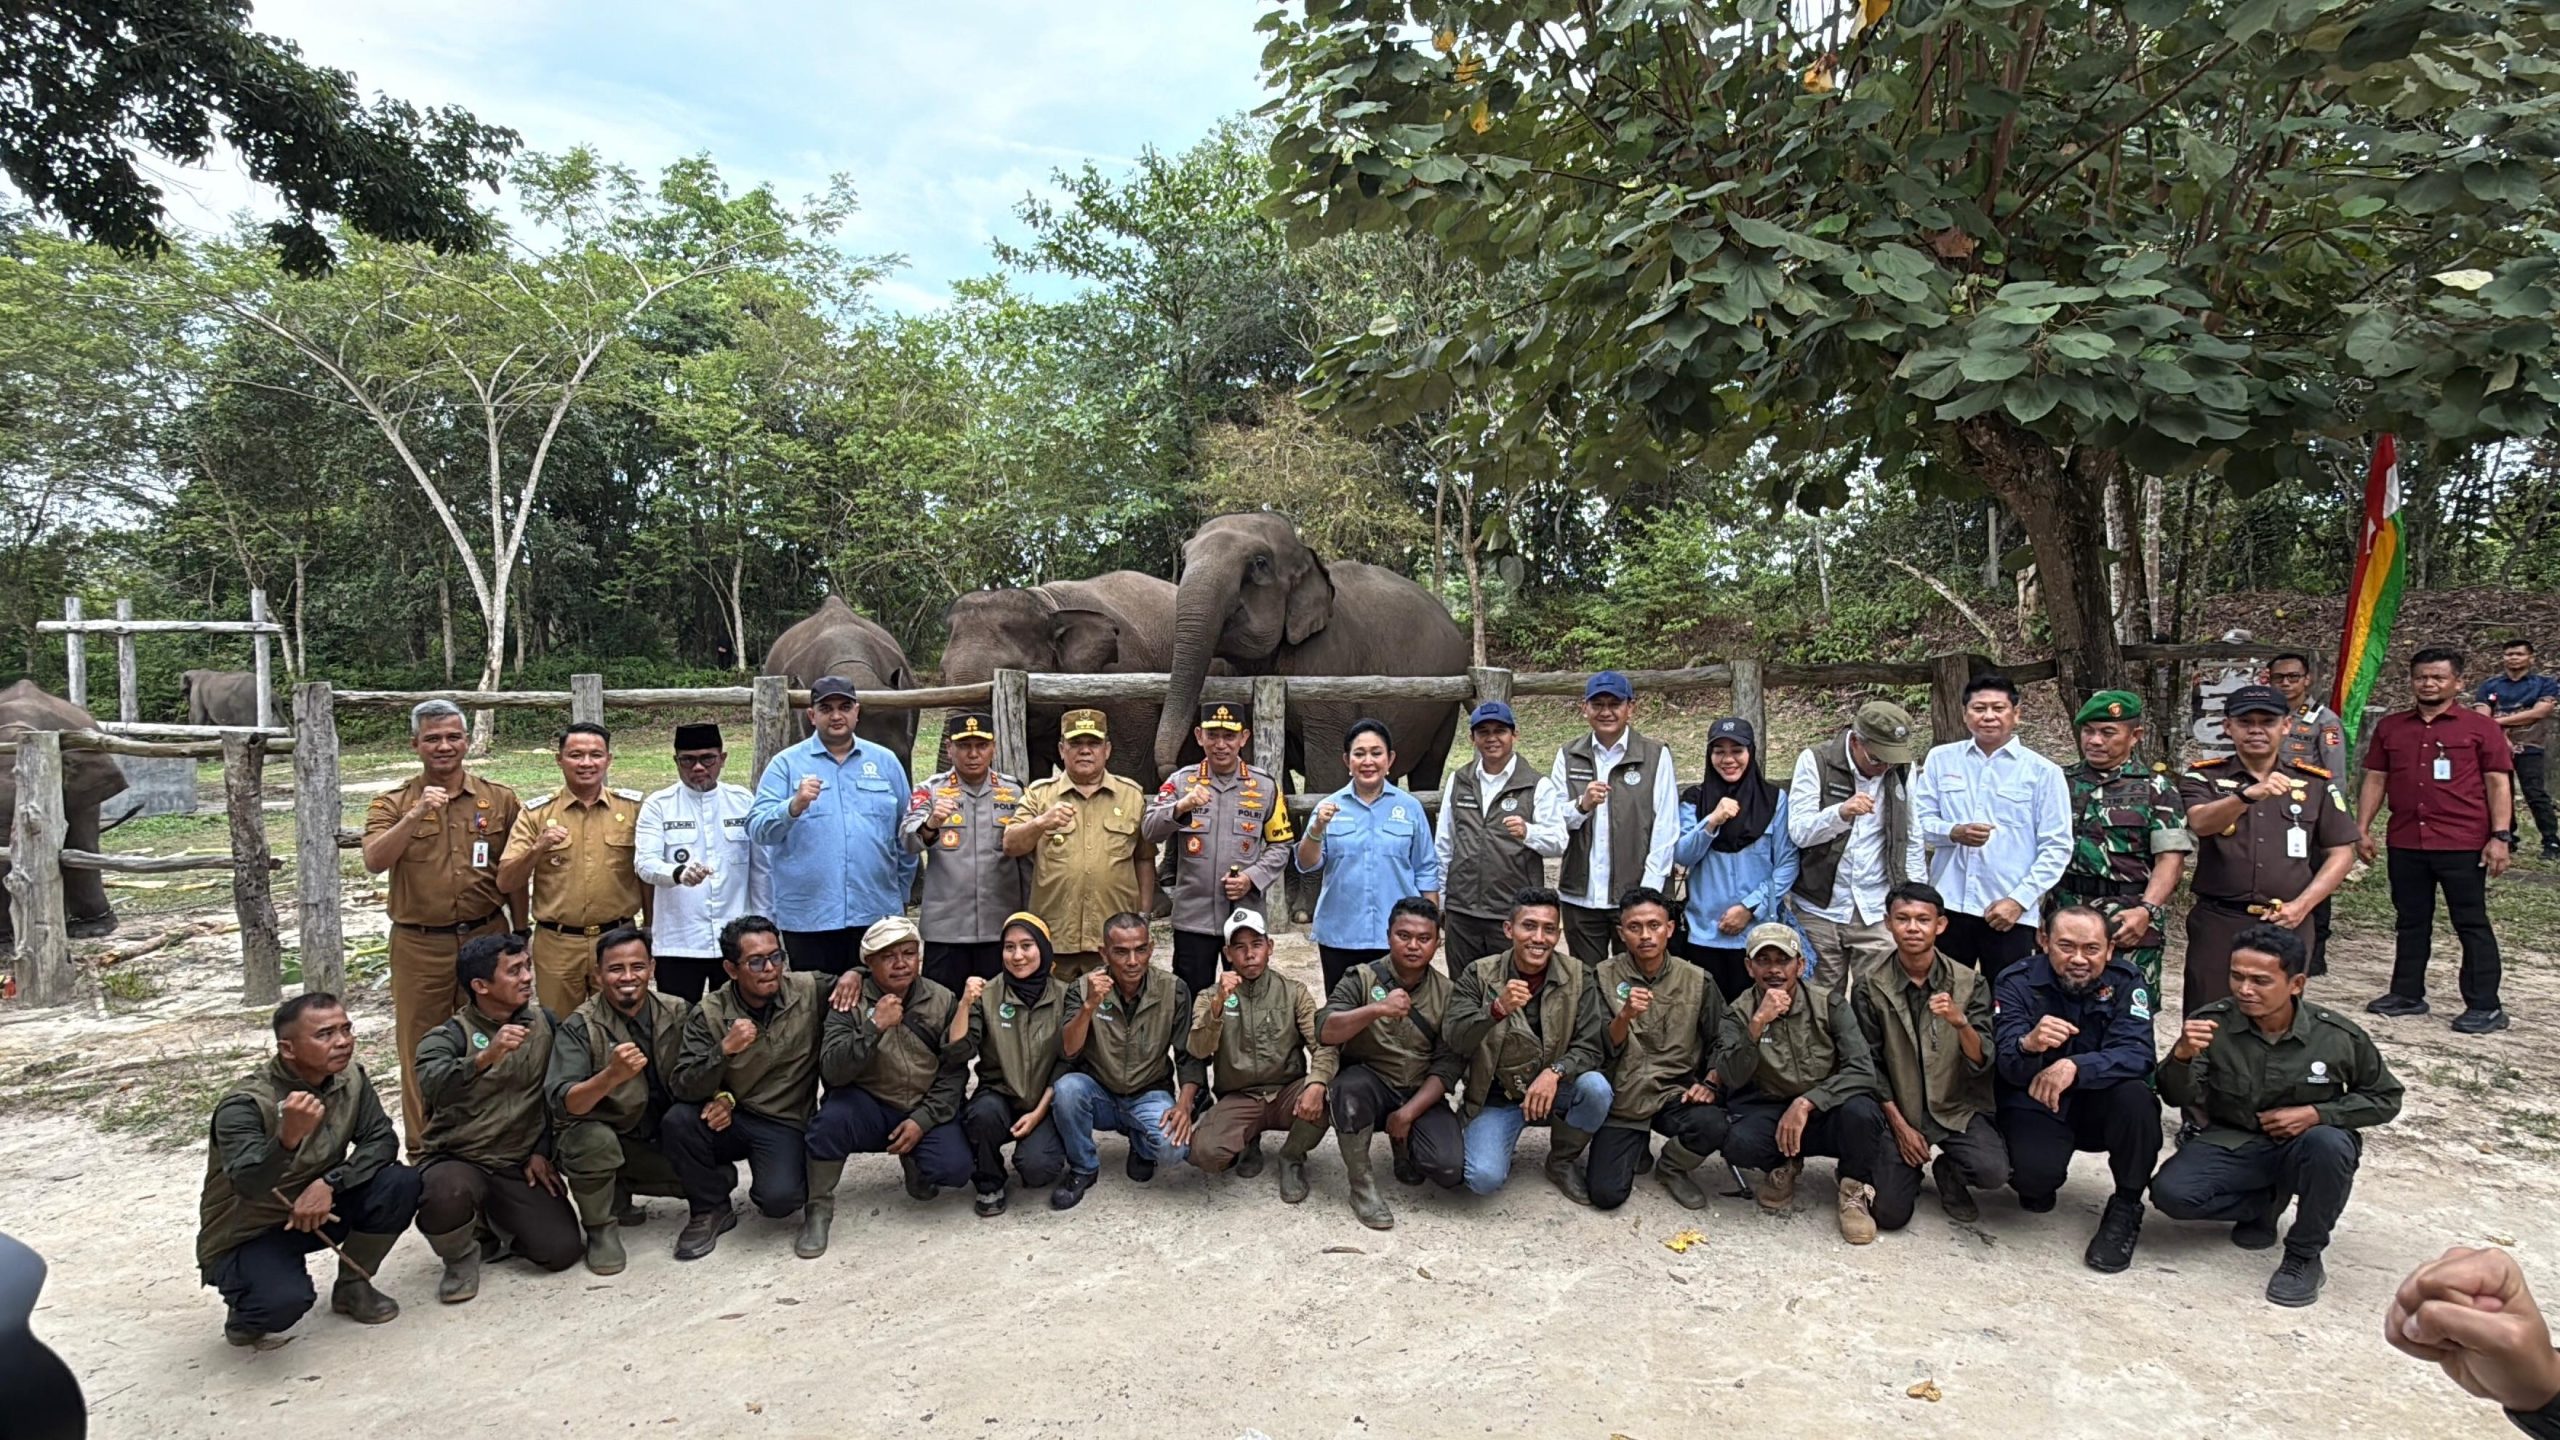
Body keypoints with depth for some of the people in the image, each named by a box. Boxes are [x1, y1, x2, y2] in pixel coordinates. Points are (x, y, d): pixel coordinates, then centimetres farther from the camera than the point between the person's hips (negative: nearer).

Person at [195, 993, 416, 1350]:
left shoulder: (349, 1078, -9)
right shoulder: (245, 1104, -25)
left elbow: (382, 1140, -10)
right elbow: (247, 1184, -40)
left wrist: (330, 1182, -26)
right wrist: (288, 1137, -59)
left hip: (315, 1213, 5)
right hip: (245, 1236, -5)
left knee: (401, 1185, -20)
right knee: (285, 1300, -34)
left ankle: (352, 1287, 6)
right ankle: (245, 1314, 5)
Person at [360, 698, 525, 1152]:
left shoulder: (499, 800, 4)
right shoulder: (392, 804, 2)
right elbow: (375, 862, -15)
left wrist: (520, 937, 8)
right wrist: (415, 815, -27)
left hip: (486, 938, 1)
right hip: (419, 945, 0)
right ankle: (424, 1152, 19)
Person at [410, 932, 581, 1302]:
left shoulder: (544, 1024, 4)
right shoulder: (448, 1037, -9)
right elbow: (433, 1086, -31)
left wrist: (542, 1150, 2)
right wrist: (486, 1057, -47)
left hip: (520, 1165, 3)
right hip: (457, 1159, -3)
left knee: (562, 1250, -14)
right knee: (446, 1195, -38)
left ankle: (499, 1221, 21)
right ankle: (461, 1256, -2)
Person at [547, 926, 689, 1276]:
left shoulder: (678, 1013, -7)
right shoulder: (580, 1026, -16)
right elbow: (563, 1102, -28)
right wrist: (612, 1076, -47)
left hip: (659, 1141, 4)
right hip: (597, 1138, -4)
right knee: (594, 1139, -35)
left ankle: (619, 1191, 12)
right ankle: (601, 1228, -7)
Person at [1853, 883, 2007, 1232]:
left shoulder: (1970, 983, -4)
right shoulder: (1870, 987, -5)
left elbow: (1981, 1063, -10)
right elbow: (1869, 1065, -1)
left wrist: (1961, 1023, -30)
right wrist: (1899, 1125, -7)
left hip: (1958, 1107, 1)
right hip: (1898, 1109, 0)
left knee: (1993, 1172, -28)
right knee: (1889, 1214, -12)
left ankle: (1949, 1173, 10)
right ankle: (1912, 1168, 23)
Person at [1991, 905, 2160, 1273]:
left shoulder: (2125, 982, -10)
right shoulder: (2016, 983, -13)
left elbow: (2136, 1055, -24)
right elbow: (2008, 1065, -23)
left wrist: (2076, 1067, -43)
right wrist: (2028, 1045, -49)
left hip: (2099, 1105, 2)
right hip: (2036, 1105, -2)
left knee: (2136, 1097, -31)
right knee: (2035, 1170, -30)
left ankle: (2126, 1210, -7)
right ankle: (2038, 1186, 12)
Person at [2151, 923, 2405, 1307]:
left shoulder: (2339, 1036, -13)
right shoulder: (2212, 1023, -15)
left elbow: (2385, 1098, 3)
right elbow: (2179, 1097, -17)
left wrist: (2316, 1114, -15)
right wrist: (2182, 1056, -40)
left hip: (2303, 1144, -1)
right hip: (2233, 1143, 1)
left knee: (2328, 1142, -36)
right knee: (2171, 1192, -25)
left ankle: (2304, 1257, -12)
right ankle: (2266, 1204, 9)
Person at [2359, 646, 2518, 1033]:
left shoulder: (2480, 727, 0)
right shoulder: (2390, 727, 10)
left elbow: (2498, 783, -2)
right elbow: (2375, 780, 12)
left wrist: (2501, 836, -9)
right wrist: (2362, 828, 6)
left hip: (2462, 845, -4)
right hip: (2405, 844, 4)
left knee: (2472, 924, 3)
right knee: (2410, 922, 13)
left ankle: (2485, 1006, 8)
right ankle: (2407, 994, 23)